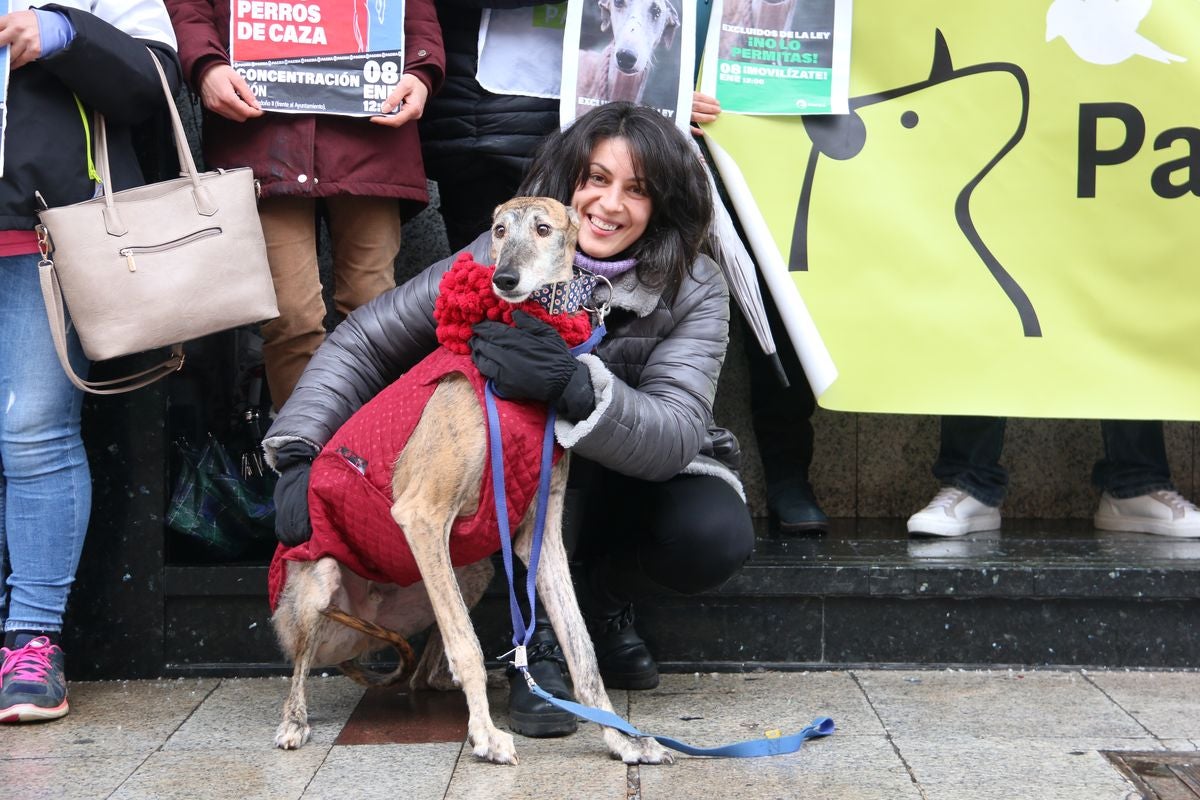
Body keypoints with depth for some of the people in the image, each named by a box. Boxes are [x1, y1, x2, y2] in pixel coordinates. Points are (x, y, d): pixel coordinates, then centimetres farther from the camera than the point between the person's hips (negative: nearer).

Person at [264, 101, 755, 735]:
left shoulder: (695, 292, -21)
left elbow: (676, 437, -35)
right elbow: (365, 340, -18)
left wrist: (572, 385, -53)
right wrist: (298, 452, -32)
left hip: (640, 469, 0)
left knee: (714, 541, -32)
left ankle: (606, 606, 3)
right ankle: (536, 631, -21)